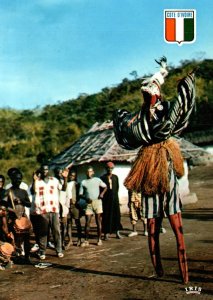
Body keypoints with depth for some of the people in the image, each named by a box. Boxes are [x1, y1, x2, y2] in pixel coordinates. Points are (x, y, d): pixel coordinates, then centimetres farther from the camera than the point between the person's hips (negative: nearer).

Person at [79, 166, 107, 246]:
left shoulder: (97, 180, 7)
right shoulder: (83, 182, 8)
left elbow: (105, 187, 15)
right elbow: (80, 194, 7)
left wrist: (102, 193, -4)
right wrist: (86, 198, -12)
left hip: (97, 201, -1)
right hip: (89, 203, 1)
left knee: (98, 221, 2)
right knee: (87, 222, -2)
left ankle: (99, 239, 9)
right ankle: (86, 240, 3)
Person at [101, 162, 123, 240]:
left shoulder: (115, 177, 9)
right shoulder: (103, 178, -2)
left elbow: (117, 187, 15)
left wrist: (115, 194, 9)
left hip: (115, 198, 3)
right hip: (106, 199, -3)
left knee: (116, 214, 5)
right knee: (106, 215, 0)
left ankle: (117, 232, 14)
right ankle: (106, 233, 6)